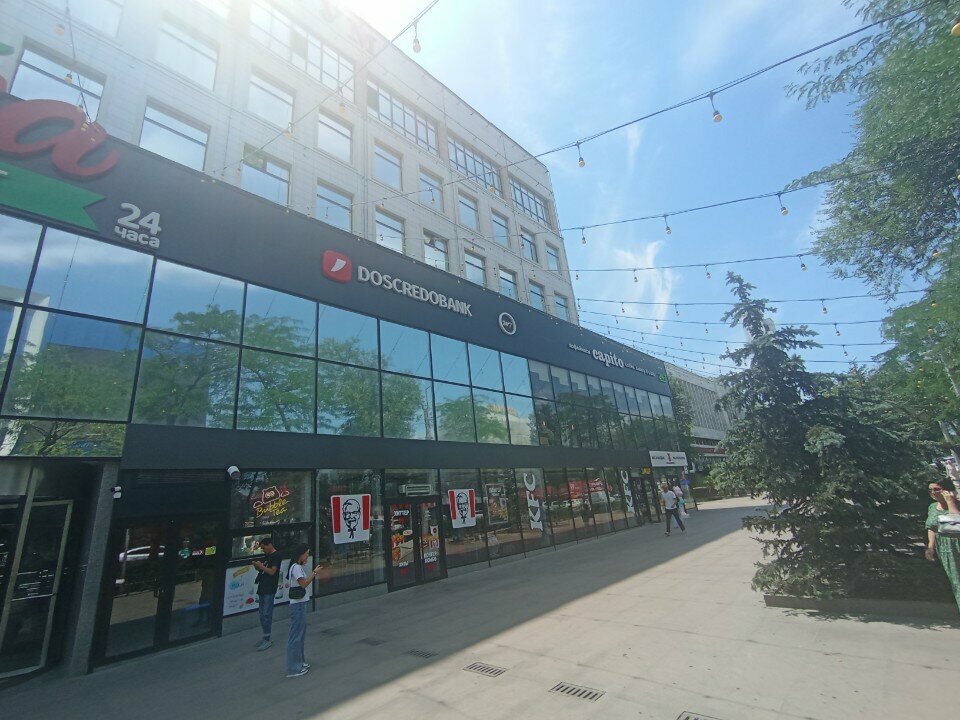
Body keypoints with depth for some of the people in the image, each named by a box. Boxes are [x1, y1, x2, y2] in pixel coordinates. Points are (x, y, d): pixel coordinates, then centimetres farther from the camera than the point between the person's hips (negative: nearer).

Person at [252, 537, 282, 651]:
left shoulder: (276, 556, -11)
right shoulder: (266, 556, 15)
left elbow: (272, 571, -17)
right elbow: (262, 570, 20)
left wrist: (261, 566, -13)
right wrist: (257, 566, 2)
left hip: (270, 590, -9)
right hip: (262, 588, 9)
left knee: (266, 614, -6)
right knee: (262, 614, 13)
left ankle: (267, 640, 0)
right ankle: (265, 637, 22)